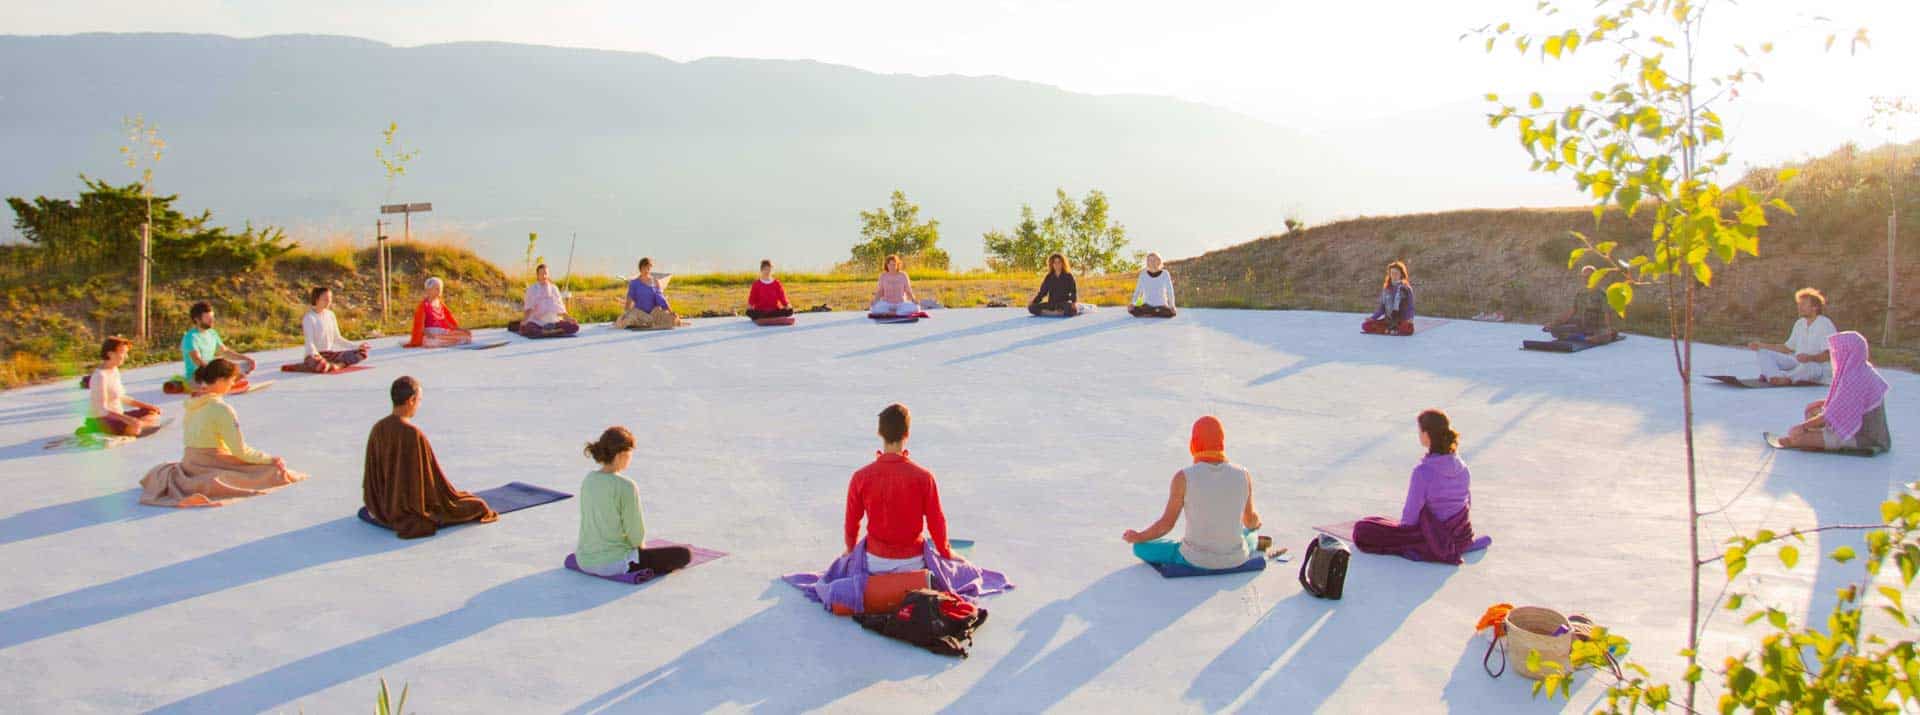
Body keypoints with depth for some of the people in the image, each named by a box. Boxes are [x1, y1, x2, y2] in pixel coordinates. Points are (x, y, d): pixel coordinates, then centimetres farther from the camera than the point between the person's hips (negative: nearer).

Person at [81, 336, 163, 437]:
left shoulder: (115, 370, 7)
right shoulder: (100, 376, -20)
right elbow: (101, 409, -24)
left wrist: (148, 406, 10)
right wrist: (129, 419, -32)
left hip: (116, 416, 9)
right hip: (100, 420, -9)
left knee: (154, 415, 4)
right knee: (134, 428, -34)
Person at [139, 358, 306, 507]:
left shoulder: (192, 404, 7)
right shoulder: (221, 409, -18)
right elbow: (241, 451, -18)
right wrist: (271, 459, -7)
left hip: (189, 464, 8)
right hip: (211, 466, -8)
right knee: (273, 470, -6)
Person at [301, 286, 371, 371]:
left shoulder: (330, 315, 11)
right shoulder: (309, 317, -9)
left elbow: (337, 339, 15)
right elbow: (309, 342, -18)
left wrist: (356, 347, 7)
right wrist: (316, 356, -37)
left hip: (330, 354, 7)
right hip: (315, 356, -7)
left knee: (362, 352, -9)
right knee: (321, 365, -43)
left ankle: (337, 365, -22)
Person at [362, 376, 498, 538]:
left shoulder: (377, 429, -5)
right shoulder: (414, 435, -28)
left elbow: (371, 473, 4)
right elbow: (433, 475, -21)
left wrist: (376, 505, 17)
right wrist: (453, 497, -4)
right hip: (413, 506, -8)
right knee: (478, 505, 7)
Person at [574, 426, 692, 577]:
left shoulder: (589, 479, 0)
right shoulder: (626, 487, -21)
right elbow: (635, 532, -15)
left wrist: (634, 546, 19)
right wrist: (639, 547, 8)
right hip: (613, 564, -9)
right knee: (684, 554, -3)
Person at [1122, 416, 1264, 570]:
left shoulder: (1183, 477, -17)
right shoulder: (1243, 475, -9)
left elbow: (1166, 524, -10)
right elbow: (1251, 519, 7)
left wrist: (1137, 537, 10)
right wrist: (1255, 523, 33)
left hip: (1196, 559, -3)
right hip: (1235, 559, 3)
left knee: (1141, 548, 19)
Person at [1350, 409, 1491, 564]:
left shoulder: (1423, 472, -24)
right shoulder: (1462, 468, -4)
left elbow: (1409, 518, -17)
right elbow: (1468, 502, 10)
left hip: (1432, 541, -7)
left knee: (1361, 529, -4)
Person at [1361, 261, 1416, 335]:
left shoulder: (1406, 288, -2)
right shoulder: (1386, 288, 10)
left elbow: (1410, 307, -4)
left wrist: (1410, 319, -23)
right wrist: (1372, 317, 0)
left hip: (1402, 321, -4)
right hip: (1388, 320, 4)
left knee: (1408, 329, -40)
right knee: (1365, 326, -17)